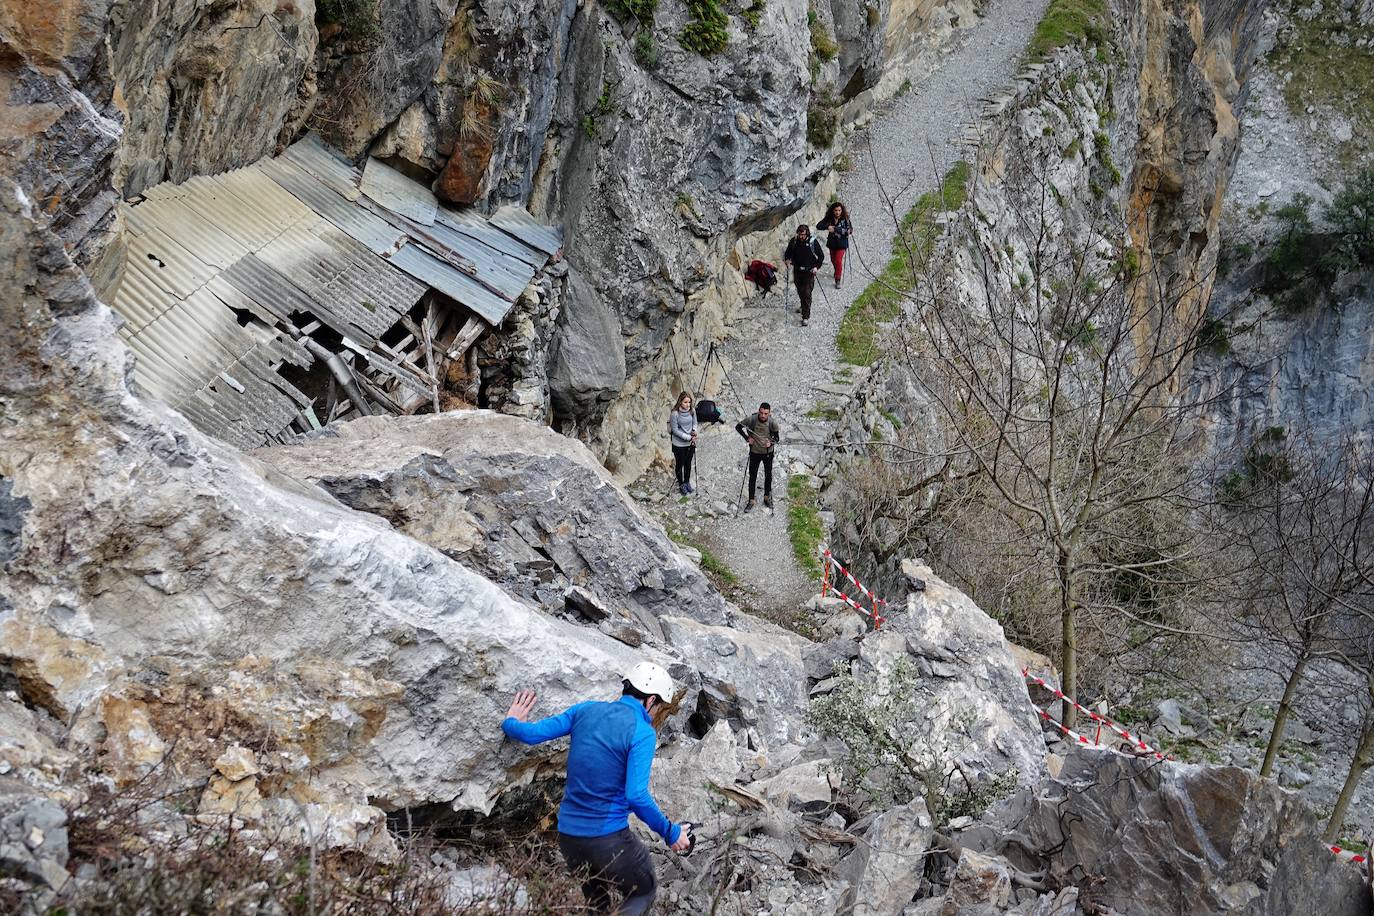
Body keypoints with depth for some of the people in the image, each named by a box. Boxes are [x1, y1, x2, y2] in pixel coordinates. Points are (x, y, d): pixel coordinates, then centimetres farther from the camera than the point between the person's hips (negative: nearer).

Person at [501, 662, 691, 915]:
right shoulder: (642, 733, -13)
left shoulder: (586, 710, 2)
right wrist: (670, 833, -8)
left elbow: (532, 733, 3)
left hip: (567, 836, 6)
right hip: (608, 839, -6)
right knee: (644, 892, 16)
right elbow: (636, 796, -20)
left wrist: (510, 723, 25)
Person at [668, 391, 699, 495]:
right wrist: (688, 437, -20)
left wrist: (694, 432, -14)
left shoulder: (692, 411, -7)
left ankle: (687, 483, 36)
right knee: (680, 464, 12)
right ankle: (681, 485, 29)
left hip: (690, 443, 4)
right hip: (679, 444, -4)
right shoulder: (675, 414, -22)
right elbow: (675, 430, -18)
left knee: (688, 464, 18)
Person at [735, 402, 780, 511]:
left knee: (768, 476, 16)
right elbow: (738, 427, -4)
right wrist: (747, 438, -13)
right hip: (754, 452, -1)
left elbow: (777, 438, -5)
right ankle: (751, 501, 16)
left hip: (768, 452, 1)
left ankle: (767, 498, 36)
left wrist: (771, 443, -26)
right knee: (752, 477, 5)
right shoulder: (751, 420, -21)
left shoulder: (773, 423, -19)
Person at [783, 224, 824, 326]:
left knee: (807, 293, -12)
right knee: (800, 292, 18)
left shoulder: (813, 242, -10)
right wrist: (787, 259, -11)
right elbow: (788, 253, 11)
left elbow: (821, 256, -2)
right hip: (797, 271, 4)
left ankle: (806, 316, -12)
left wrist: (816, 267, -15)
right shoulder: (794, 241, -2)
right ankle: (804, 307, 47)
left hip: (809, 272, -4)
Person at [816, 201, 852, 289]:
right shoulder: (829, 218, -6)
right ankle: (837, 271, 52)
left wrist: (835, 229, -30)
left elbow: (849, 230, -21)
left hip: (841, 243, -4)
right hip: (832, 242, 4)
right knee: (833, 260, 21)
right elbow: (818, 225, -10)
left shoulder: (845, 219, -14)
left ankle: (838, 280, 1)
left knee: (838, 261, -12)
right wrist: (827, 227, -30)